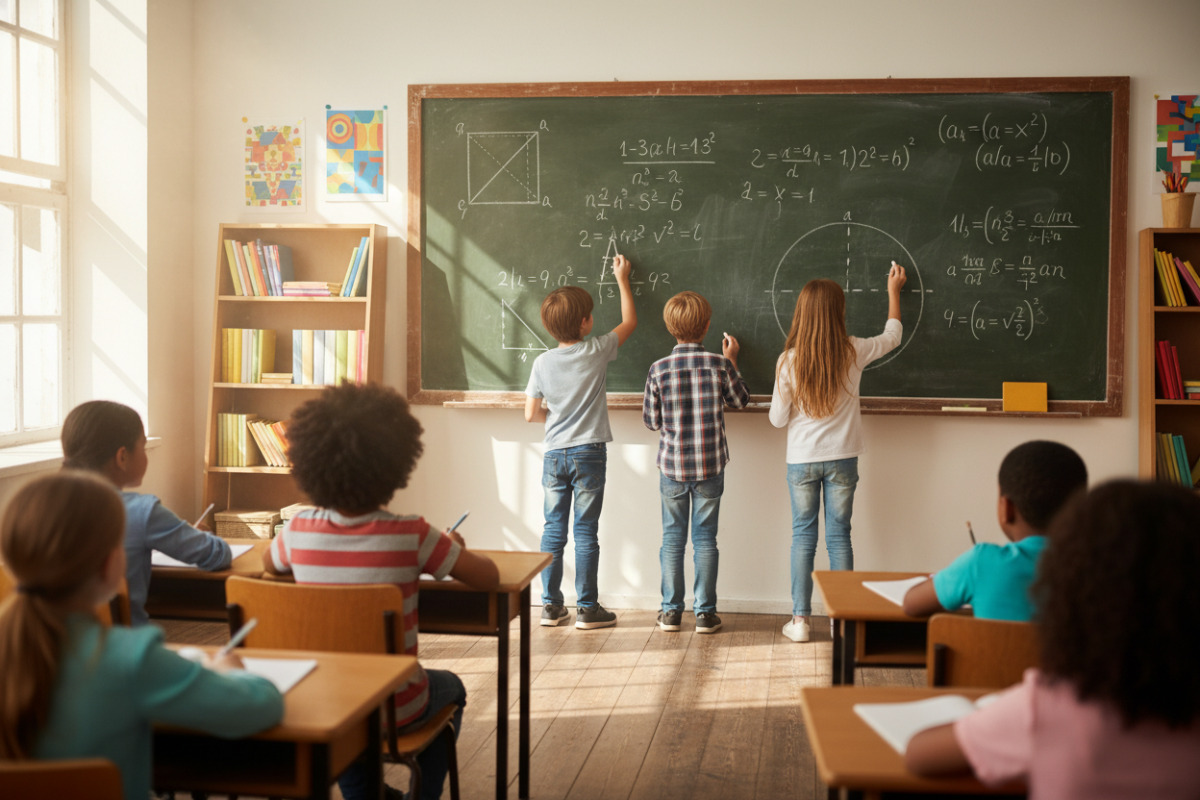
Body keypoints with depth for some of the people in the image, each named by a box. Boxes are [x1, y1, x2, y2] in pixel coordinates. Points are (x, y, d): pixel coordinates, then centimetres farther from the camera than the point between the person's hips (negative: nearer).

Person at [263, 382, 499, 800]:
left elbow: (269, 564, 12)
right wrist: (455, 548, 6)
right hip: (394, 710, -2)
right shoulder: (410, 535, -21)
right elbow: (489, 576, -15)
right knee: (449, 688, 31)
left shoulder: (299, 530, -11)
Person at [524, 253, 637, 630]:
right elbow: (629, 320, 10)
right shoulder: (597, 352, -7)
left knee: (553, 529, 9)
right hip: (589, 453, -3)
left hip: (554, 454, 3)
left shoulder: (542, 362, 0)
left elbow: (531, 414, 2)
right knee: (585, 532, 2)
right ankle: (587, 608, 7)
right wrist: (622, 279, 21)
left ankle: (551, 606, 14)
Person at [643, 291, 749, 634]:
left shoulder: (659, 369, -8)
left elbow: (651, 420, -1)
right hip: (711, 466, 0)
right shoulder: (719, 364, -9)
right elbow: (740, 400, 10)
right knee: (705, 538, 8)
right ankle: (705, 612, 12)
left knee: (673, 538, 10)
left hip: (672, 465, 0)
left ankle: (671, 611, 15)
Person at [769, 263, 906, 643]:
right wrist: (893, 293, 27)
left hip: (801, 459, 0)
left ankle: (800, 619, 9)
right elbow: (892, 336, 14)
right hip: (842, 457, 1)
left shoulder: (789, 360, -10)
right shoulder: (853, 352, -7)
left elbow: (777, 418, -4)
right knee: (839, 534, 8)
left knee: (803, 534, 8)